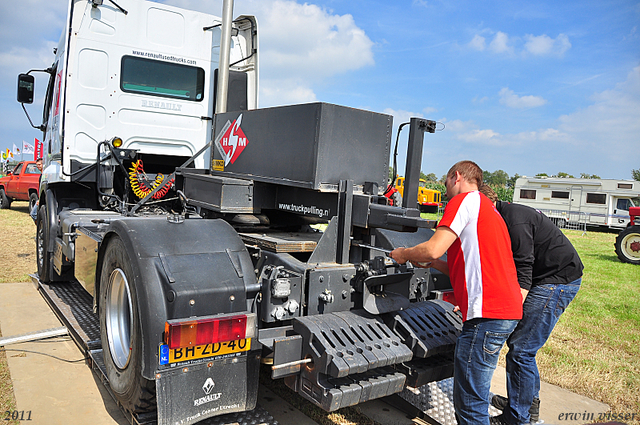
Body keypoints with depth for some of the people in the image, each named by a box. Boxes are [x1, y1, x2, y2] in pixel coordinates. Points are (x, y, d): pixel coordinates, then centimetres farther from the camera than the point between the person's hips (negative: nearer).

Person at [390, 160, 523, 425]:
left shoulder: (465, 199, -3)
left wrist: (403, 254, 5)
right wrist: (434, 264, 23)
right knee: (466, 396, 18)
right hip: (507, 310, 10)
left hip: (487, 313, -10)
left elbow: (433, 249, -13)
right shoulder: (488, 209, 27)